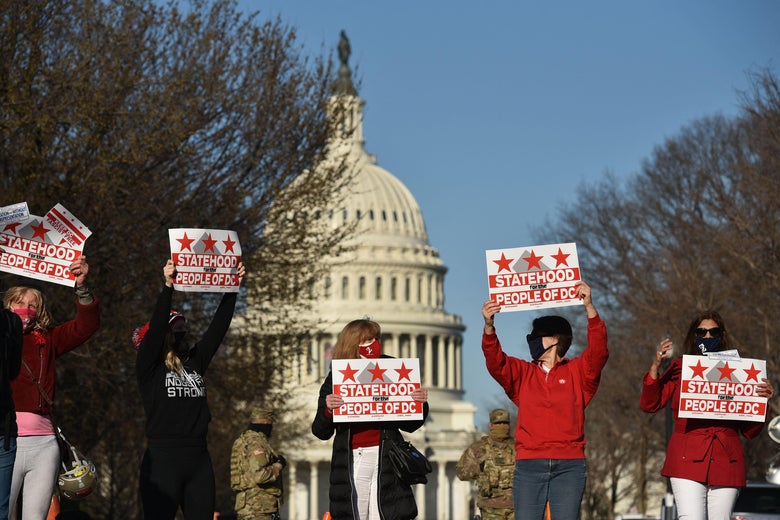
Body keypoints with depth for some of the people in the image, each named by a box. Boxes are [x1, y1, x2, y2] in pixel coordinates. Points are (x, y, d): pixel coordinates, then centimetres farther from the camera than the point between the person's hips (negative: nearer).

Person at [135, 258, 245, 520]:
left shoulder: (195, 362, 15)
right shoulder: (149, 367, 0)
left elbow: (218, 328, 13)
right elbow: (155, 327, -13)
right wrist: (168, 287, -22)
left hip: (199, 460, 6)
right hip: (163, 461, -6)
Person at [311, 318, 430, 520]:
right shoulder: (336, 379, 6)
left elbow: (409, 425, 13)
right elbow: (321, 432, 4)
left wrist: (420, 404, -6)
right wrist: (327, 410, -16)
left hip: (386, 461, 0)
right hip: (353, 461, 0)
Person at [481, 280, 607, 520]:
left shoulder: (577, 372, 9)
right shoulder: (522, 372, 14)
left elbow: (598, 352, -8)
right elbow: (495, 362, -2)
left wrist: (589, 308, -20)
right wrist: (489, 327, -21)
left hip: (569, 466, -1)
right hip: (529, 466, 2)